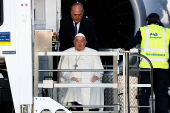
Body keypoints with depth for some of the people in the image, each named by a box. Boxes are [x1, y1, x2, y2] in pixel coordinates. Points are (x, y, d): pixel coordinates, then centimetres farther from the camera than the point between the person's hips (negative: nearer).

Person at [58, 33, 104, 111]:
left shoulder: (93, 53, 23)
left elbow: (99, 70, 18)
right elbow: (63, 71, 14)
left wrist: (96, 76, -6)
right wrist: (71, 77, -8)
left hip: (91, 79, 1)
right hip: (75, 79, 0)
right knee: (73, 85, -37)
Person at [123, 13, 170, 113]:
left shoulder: (143, 30, 6)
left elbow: (133, 42, 1)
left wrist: (125, 49, 17)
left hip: (146, 65, -1)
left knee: (145, 92, 3)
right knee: (162, 93, 5)